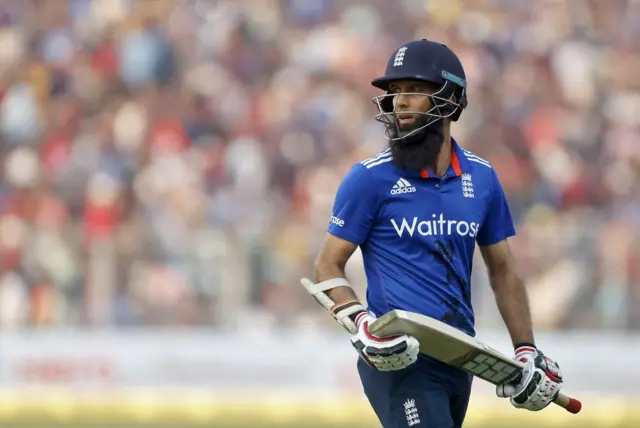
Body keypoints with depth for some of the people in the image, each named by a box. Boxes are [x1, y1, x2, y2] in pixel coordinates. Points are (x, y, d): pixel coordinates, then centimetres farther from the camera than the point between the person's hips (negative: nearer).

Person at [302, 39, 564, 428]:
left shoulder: (481, 178, 9)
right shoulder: (370, 178, -4)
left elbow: (502, 269, 18)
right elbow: (329, 265, -2)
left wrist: (527, 349, 10)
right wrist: (359, 323, -20)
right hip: (401, 359, -5)